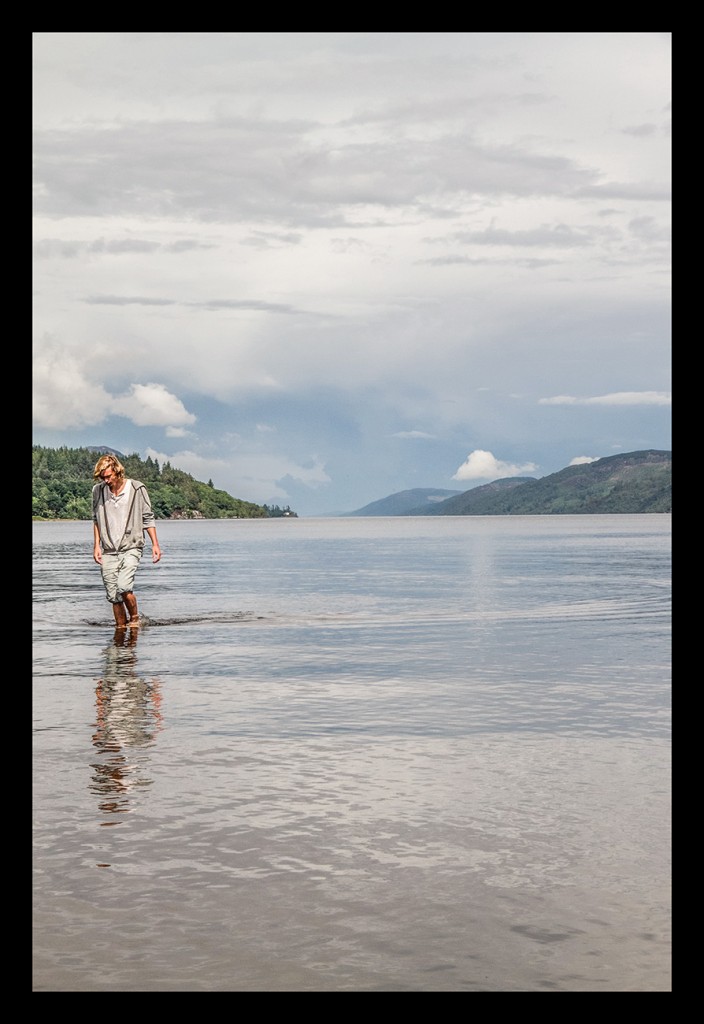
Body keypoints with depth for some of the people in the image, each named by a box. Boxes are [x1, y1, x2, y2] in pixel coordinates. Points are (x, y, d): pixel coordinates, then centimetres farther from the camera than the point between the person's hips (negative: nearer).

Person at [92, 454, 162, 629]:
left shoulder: (137, 488, -5)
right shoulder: (98, 490, 4)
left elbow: (148, 518, 2)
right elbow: (96, 520, 15)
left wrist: (155, 544, -1)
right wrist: (96, 545, 8)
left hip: (131, 548, -3)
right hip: (108, 551, 4)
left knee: (124, 587, -21)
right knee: (113, 596, 1)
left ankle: (134, 618, 3)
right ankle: (121, 628, 13)